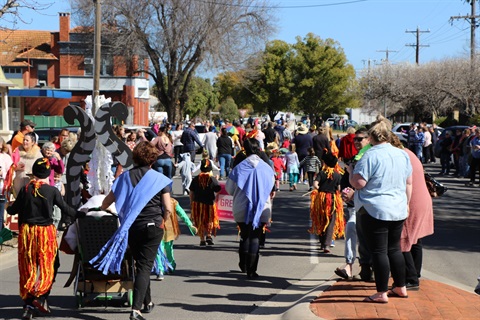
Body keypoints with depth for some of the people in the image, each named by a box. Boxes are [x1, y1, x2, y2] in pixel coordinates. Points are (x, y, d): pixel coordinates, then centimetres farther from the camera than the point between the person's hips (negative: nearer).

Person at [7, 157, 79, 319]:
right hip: (46, 232, -2)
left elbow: (14, 210, 6)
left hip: (27, 231, 2)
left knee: (28, 268, 9)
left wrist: (8, 208, 29)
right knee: (47, 265, 8)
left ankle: (28, 304, 9)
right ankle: (40, 296, -13)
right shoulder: (52, 191, -7)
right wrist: (78, 215, 17)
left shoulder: (25, 190, -2)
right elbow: (65, 208, 0)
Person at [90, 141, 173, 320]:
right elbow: (168, 208, -10)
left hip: (131, 227, 3)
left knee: (141, 264, 20)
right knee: (145, 267, -2)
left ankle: (147, 302, 33)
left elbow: (107, 200, 9)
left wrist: (101, 209, 31)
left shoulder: (125, 176, 3)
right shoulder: (159, 179, -5)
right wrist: (161, 221, 9)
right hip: (153, 227, -3)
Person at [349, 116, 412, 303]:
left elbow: (358, 183, -18)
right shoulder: (402, 154, 7)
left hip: (374, 211, -7)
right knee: (394, 248, 18)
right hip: (398, 211, 7)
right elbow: (408, 183, 14)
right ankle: (400, 288, 26)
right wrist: (406, 203, 26)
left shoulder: (371, 156, -15)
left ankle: (382, 293, 4)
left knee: (379, 251, -1)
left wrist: (350, 171, 1)